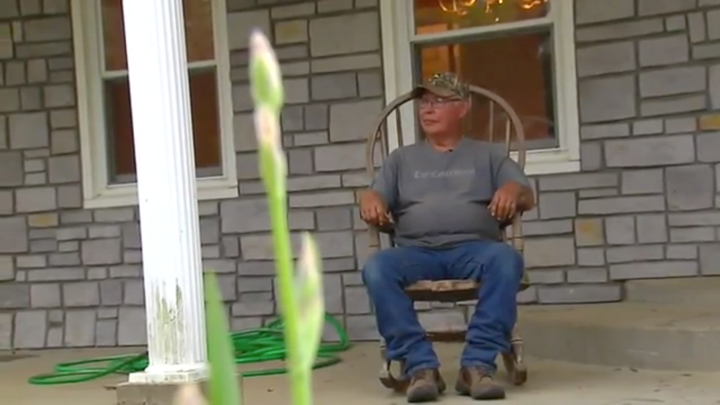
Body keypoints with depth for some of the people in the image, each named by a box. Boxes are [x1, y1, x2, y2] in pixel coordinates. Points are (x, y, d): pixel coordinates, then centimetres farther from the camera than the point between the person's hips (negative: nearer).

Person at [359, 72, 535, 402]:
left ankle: (478, 364, -35)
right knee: (376, 268, -32)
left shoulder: (487, 155, 23)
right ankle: (420, 366, -33)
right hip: (417, 251, 1)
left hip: (474, 248, -1)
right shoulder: (402, 158, 27)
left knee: (506, 259, -36)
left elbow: (528, 198, 12)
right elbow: (379, 201, 15)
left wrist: (513, 190, -14)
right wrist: (370, 199, -11)